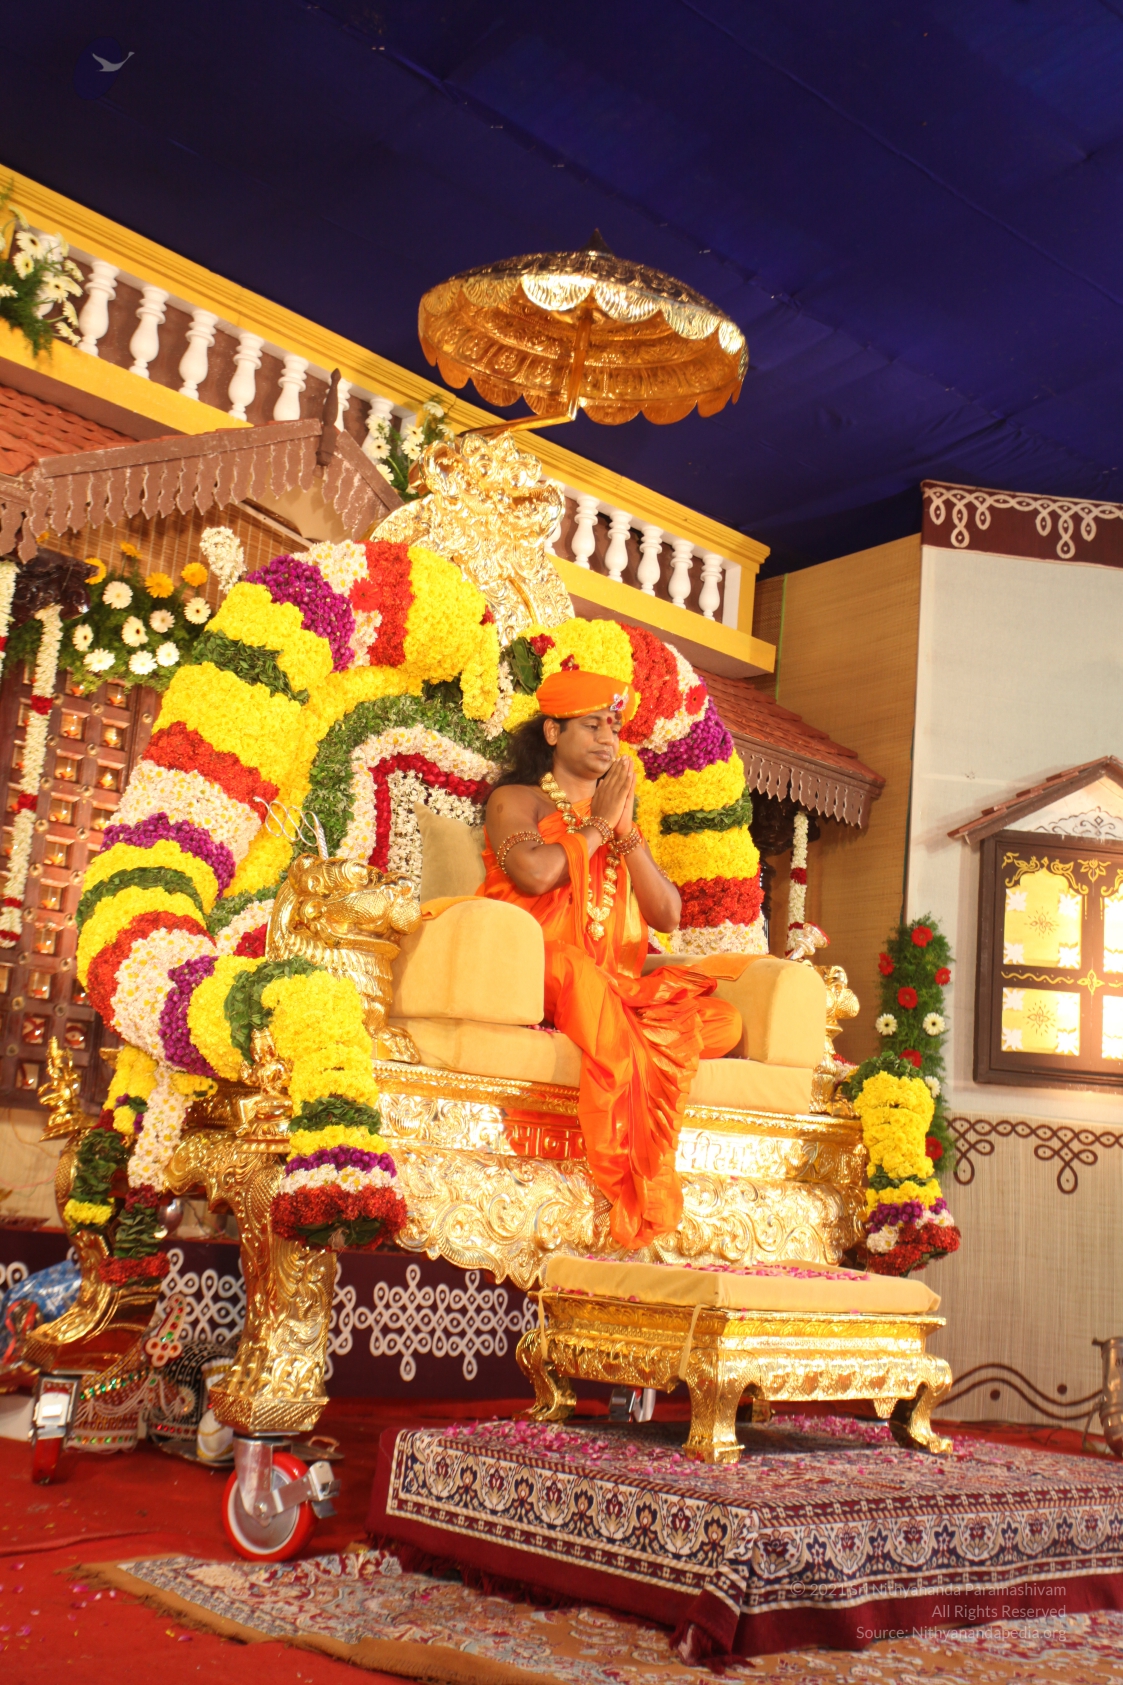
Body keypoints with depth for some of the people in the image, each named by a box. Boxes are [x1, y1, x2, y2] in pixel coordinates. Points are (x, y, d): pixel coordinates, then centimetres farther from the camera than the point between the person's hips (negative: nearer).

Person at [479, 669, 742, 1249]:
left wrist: (626, 830, 3)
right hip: (532, 975, -5)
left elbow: (667, 915, 13)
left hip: (619, 985, 5)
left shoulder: (621, 822, 26)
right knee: (579, 970, -41)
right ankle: (631, 1182, -42)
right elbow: (534, 874, -14)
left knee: (723, 1021, -19)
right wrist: (598, 823, 1)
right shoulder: (516, 800, 10)